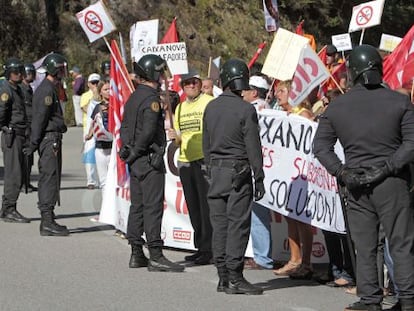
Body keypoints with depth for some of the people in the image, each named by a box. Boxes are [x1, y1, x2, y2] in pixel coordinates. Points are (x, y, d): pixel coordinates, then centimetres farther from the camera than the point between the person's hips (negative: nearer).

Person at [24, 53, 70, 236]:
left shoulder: (50, 89, 19)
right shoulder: (46, 90, -14)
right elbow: (40, 117, -18)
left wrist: (34, 142, 18)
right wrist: (34, 143, -19)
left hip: (53, 139, 11)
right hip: (49, 139, -11)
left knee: (49, 180, 12)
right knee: (49, 178, -10)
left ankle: (48, 220, 17)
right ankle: (48, 223, -11)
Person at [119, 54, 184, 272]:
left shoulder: (134, 97, 14)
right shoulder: (151, 98, -15)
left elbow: (124, 127, 18)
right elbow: (148, 131, -24)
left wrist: (129, 149, 11)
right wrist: (135, 151, -12)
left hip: (135, 161, 10)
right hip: (149, 159, -10)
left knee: (137, 205, 12)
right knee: (153, 207, -8)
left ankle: (136, 254, 16)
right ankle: (155, 256, -8)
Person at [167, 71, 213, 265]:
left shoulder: (209, 102, -5)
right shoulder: (180, 108, 16)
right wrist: (175, 138, -1)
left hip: (204, 160, -7)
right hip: (185, 161, 7)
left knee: (206, 206, -7)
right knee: (193, 207, 11)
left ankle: (208, 249, -3)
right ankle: (200, 247, 18)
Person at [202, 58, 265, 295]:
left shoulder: (211, 108, 7)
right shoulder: (246, 110, -11)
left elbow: (206, 144, 13)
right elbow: (253, 147, -10)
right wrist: (259, 178, -5)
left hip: (216, 170, 6)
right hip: (238, 171, -6)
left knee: (219, 224, 7)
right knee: (238, 224, -4)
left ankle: (223, 277, 10)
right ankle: (235, 277, -6)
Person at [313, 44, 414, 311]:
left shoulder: (337, 107, 4)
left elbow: (320, 146, 3)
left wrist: (342, 173, -3)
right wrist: (387, 167, -11)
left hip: (355, 186, 2)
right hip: (391, 183, -2)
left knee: (365, 247, 8)